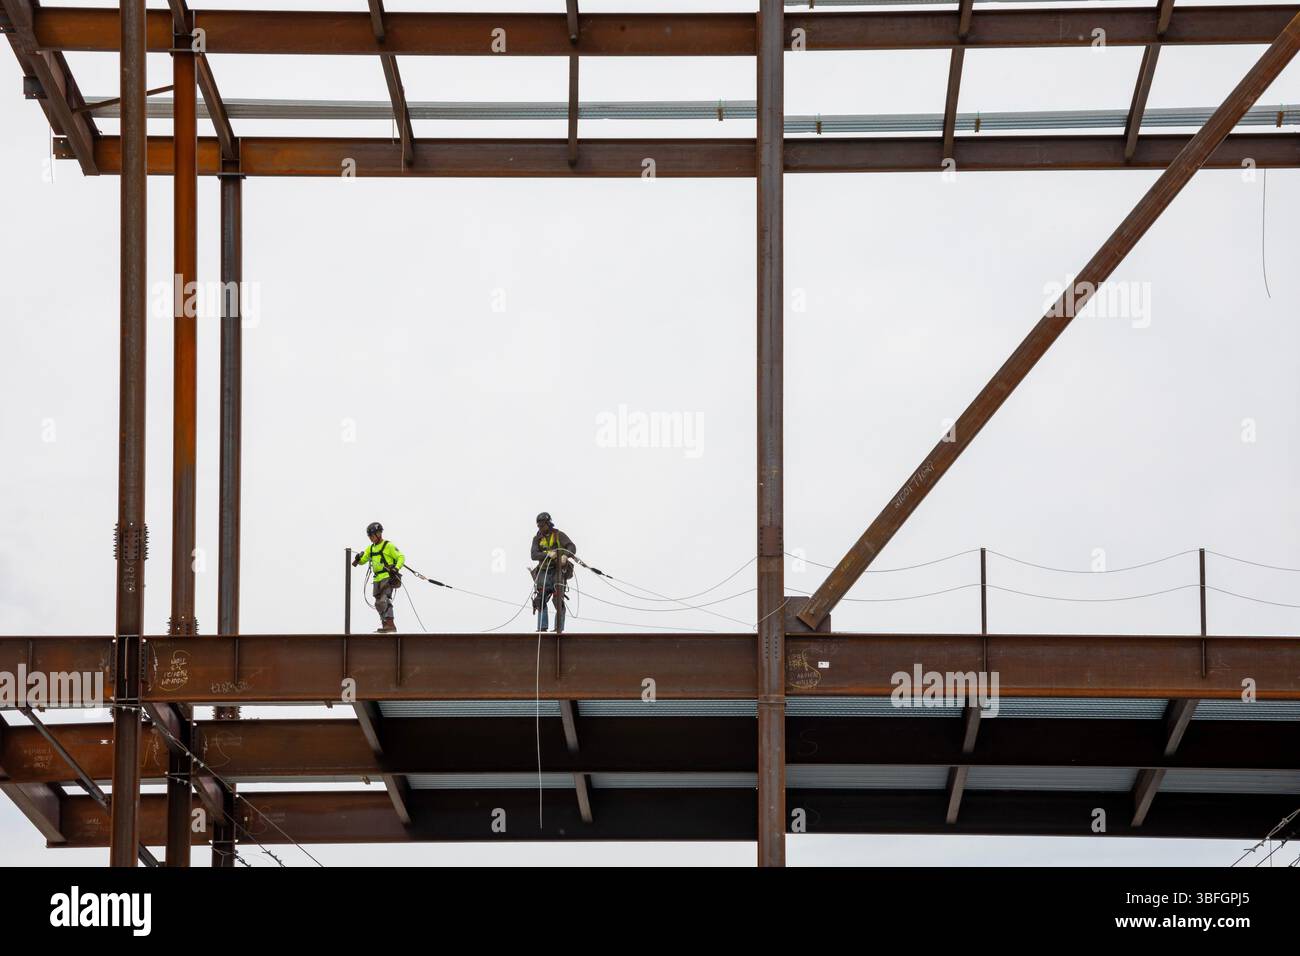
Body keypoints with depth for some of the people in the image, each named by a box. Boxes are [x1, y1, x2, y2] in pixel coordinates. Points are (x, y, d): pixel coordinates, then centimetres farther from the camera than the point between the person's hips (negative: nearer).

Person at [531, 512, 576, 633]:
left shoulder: (558, 535, 0)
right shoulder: (537, 538, 9)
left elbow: (572, 547, -12)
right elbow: (534, 555, -7)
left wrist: (565, 555, -34)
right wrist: (548, 554, -26)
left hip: (558, 570, -4)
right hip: (544, 572, 4)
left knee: (558, 600, -11)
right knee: (540, 599, -1)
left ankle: (559, 628, -10)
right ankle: (542, 628, 3)